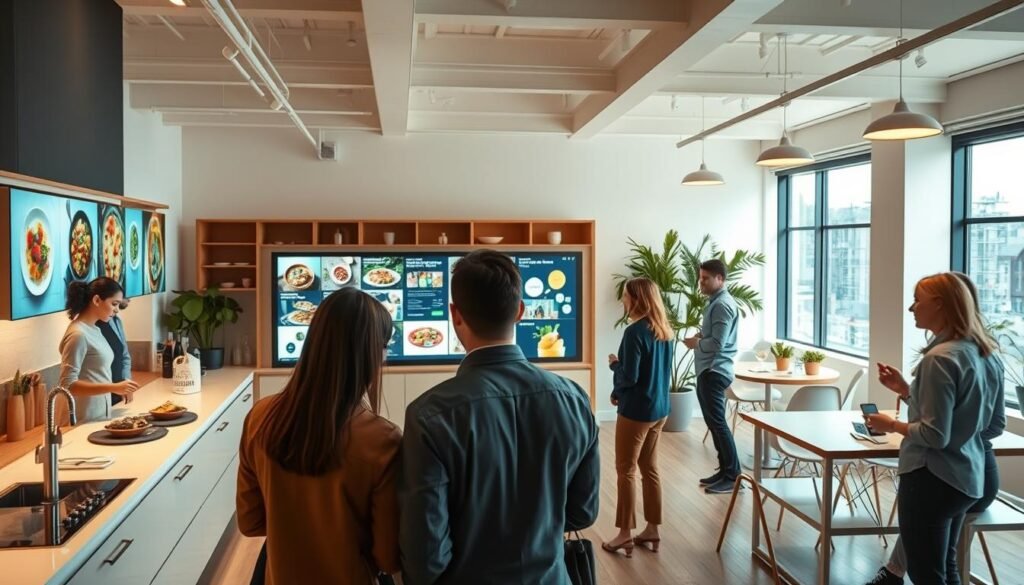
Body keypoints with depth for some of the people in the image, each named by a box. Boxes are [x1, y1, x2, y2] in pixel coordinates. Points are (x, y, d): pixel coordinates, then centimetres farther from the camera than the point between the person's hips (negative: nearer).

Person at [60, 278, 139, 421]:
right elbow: (68, 385, -22)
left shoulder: (94, 329, 9)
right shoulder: (78, 334, -18)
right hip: (86, 420, -8)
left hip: (100, 415, 8)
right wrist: (113, 388, -26)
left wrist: (118, 388, 5)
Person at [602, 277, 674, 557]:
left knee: (626, 470, 3)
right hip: (659, 409, 8)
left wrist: (614, 364, 0)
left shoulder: (635, 332, -20)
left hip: (636, 411, -8)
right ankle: (652, 529, 23)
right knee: (650, 468, 15)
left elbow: (629, 377, -20)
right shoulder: (664, 331, 7)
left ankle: (625, 534, 10)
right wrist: (618, 393, 15)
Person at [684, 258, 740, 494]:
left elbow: (717, 344, -23)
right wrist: (699, 336, 3)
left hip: (714, 372, -10)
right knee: (714, 422, 13)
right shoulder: (715, 302, 16)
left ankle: (733, 476, -2)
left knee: (718, 423, -7)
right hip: (708, 370, 10)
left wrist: (696, 343, -7)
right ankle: (724, 470, 20)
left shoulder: (723, 305, -17)